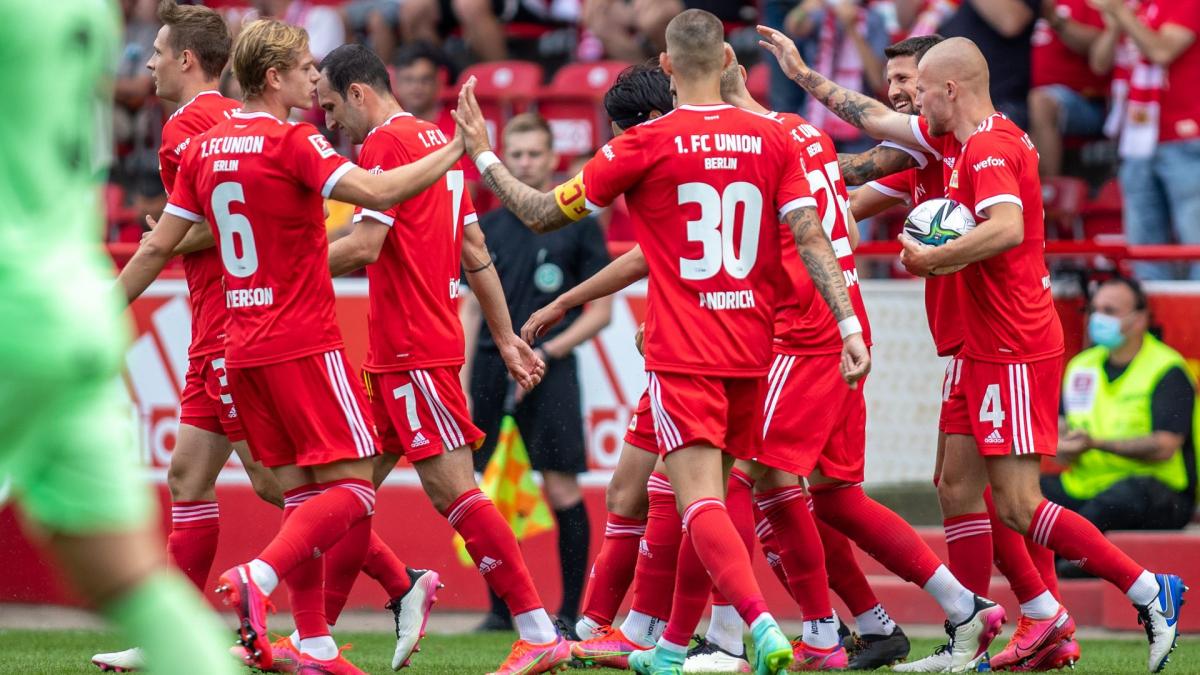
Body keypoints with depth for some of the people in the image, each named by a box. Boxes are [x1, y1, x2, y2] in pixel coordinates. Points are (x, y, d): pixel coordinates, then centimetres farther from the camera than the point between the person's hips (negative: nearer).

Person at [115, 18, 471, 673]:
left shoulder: (203, 149, 10)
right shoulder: (293, 143, -11)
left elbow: (156, 249, 12)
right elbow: (378, 192, -23)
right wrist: (457, 149, -15)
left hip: (242, 349, 7)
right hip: (303, 345, -7)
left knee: (301, 494, 11)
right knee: (352, 489, -7)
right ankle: (258, 577, -28)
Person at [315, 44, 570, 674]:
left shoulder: (386, 143, -11)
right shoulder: (435, 140, 17)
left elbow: (363, 248, -19)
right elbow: (476, 253, 20)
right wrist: (506, 338, 22)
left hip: (412, 353, -10)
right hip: (395, 355, 10)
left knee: (452, 488, -11)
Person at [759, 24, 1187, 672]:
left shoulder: (989, 148, -17)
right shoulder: (961, 139, 13)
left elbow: (1007, 228, -34)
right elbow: (880, 120, 26)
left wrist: (932, 258, -22)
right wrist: (804, 75, 30)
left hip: (1015, 351, -10)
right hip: (983, 348, 10)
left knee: (1017, 506, -11)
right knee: (957, 488, 8)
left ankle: (1149, 590, -5)